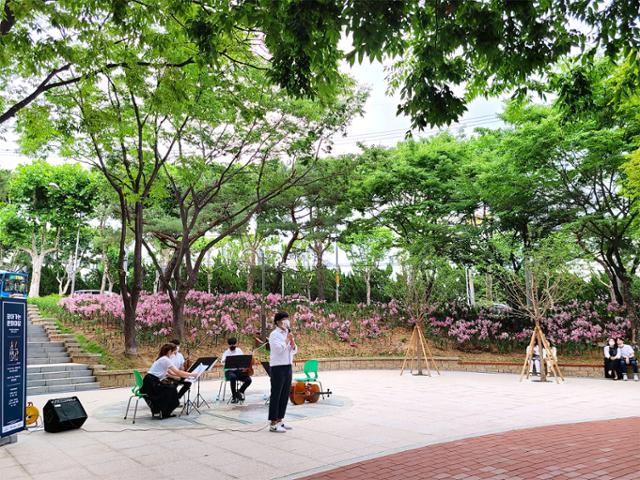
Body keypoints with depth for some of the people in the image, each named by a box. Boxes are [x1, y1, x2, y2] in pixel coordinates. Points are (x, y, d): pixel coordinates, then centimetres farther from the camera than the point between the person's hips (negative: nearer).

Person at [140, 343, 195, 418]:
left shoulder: (162, 359, 17)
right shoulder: (165, 359, -13)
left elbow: (171, 373, 20)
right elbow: (178, 372, -15)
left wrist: (185, 375, 13)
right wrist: (191, 374, -4)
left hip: (149, 383, 9)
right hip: (151, 384, -9)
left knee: (169, 389, 16)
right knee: (172, 390, 1)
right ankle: (165, 413, 8)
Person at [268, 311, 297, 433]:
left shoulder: (287, 334, 15)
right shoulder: (274, 334, -8)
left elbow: (294, 350, 16)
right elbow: (279, 349, -21)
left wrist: (292, 343, -3)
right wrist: (287, 340, -10)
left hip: (288, 367, 8)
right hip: (277, 367, -8)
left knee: (285, 395, 11)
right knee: (276, 395, -3)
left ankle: (279, 420, 21)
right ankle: (273, 424, 1)